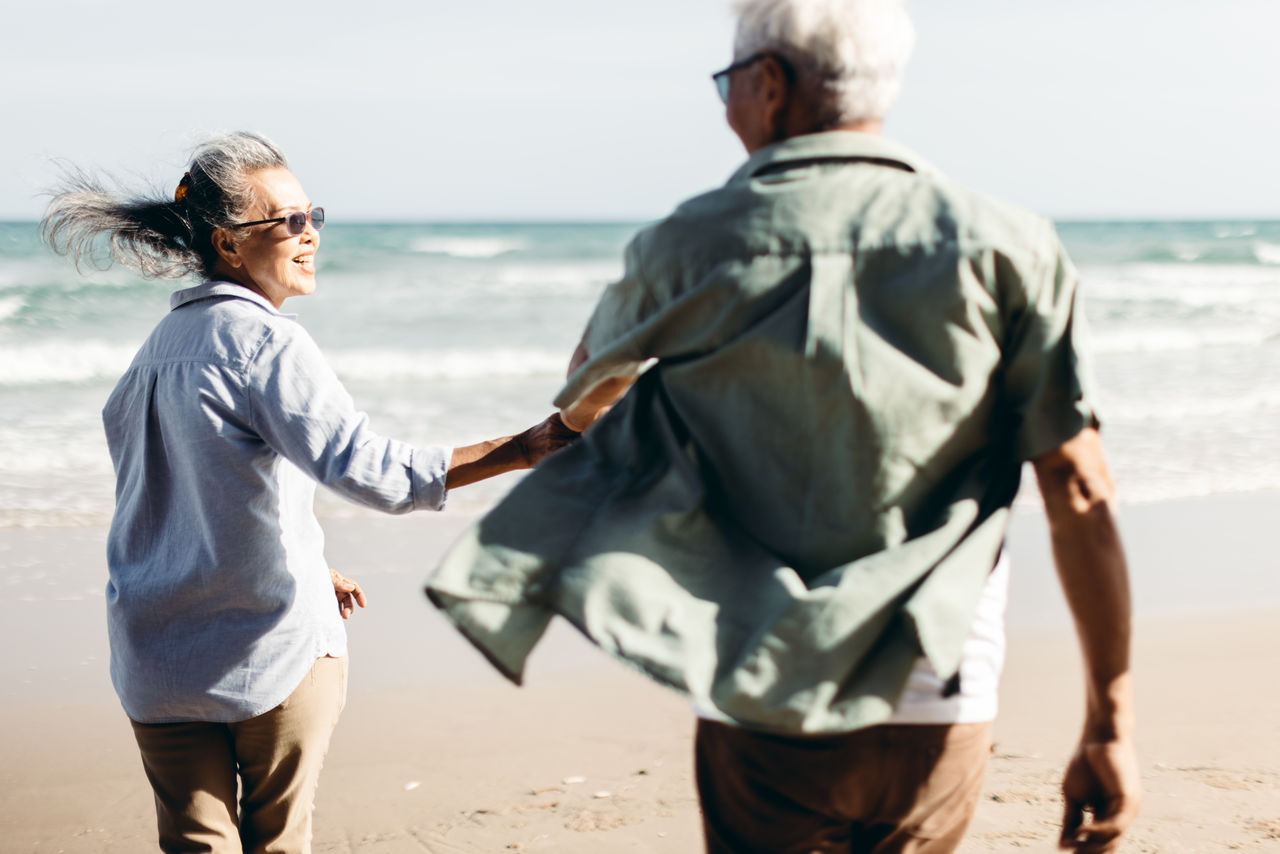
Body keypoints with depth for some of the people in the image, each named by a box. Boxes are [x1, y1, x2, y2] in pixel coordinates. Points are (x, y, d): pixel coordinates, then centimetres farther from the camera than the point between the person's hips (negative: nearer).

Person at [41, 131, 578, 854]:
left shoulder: (162, 344, 10)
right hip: (275, 646, -6)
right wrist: (527, 448, -29)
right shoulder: (265, 341, -15)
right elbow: (369, 469, -27)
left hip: (158, 658, 6)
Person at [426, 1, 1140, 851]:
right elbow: (1081, 493, -7)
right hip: (941, 716, 1)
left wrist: (576, 417, 41)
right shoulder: (1004, 248, -4)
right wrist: (1111, 727, -2)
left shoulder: (690, 248, -3)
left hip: (765, 717, -1)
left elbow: (587, 399, 17)